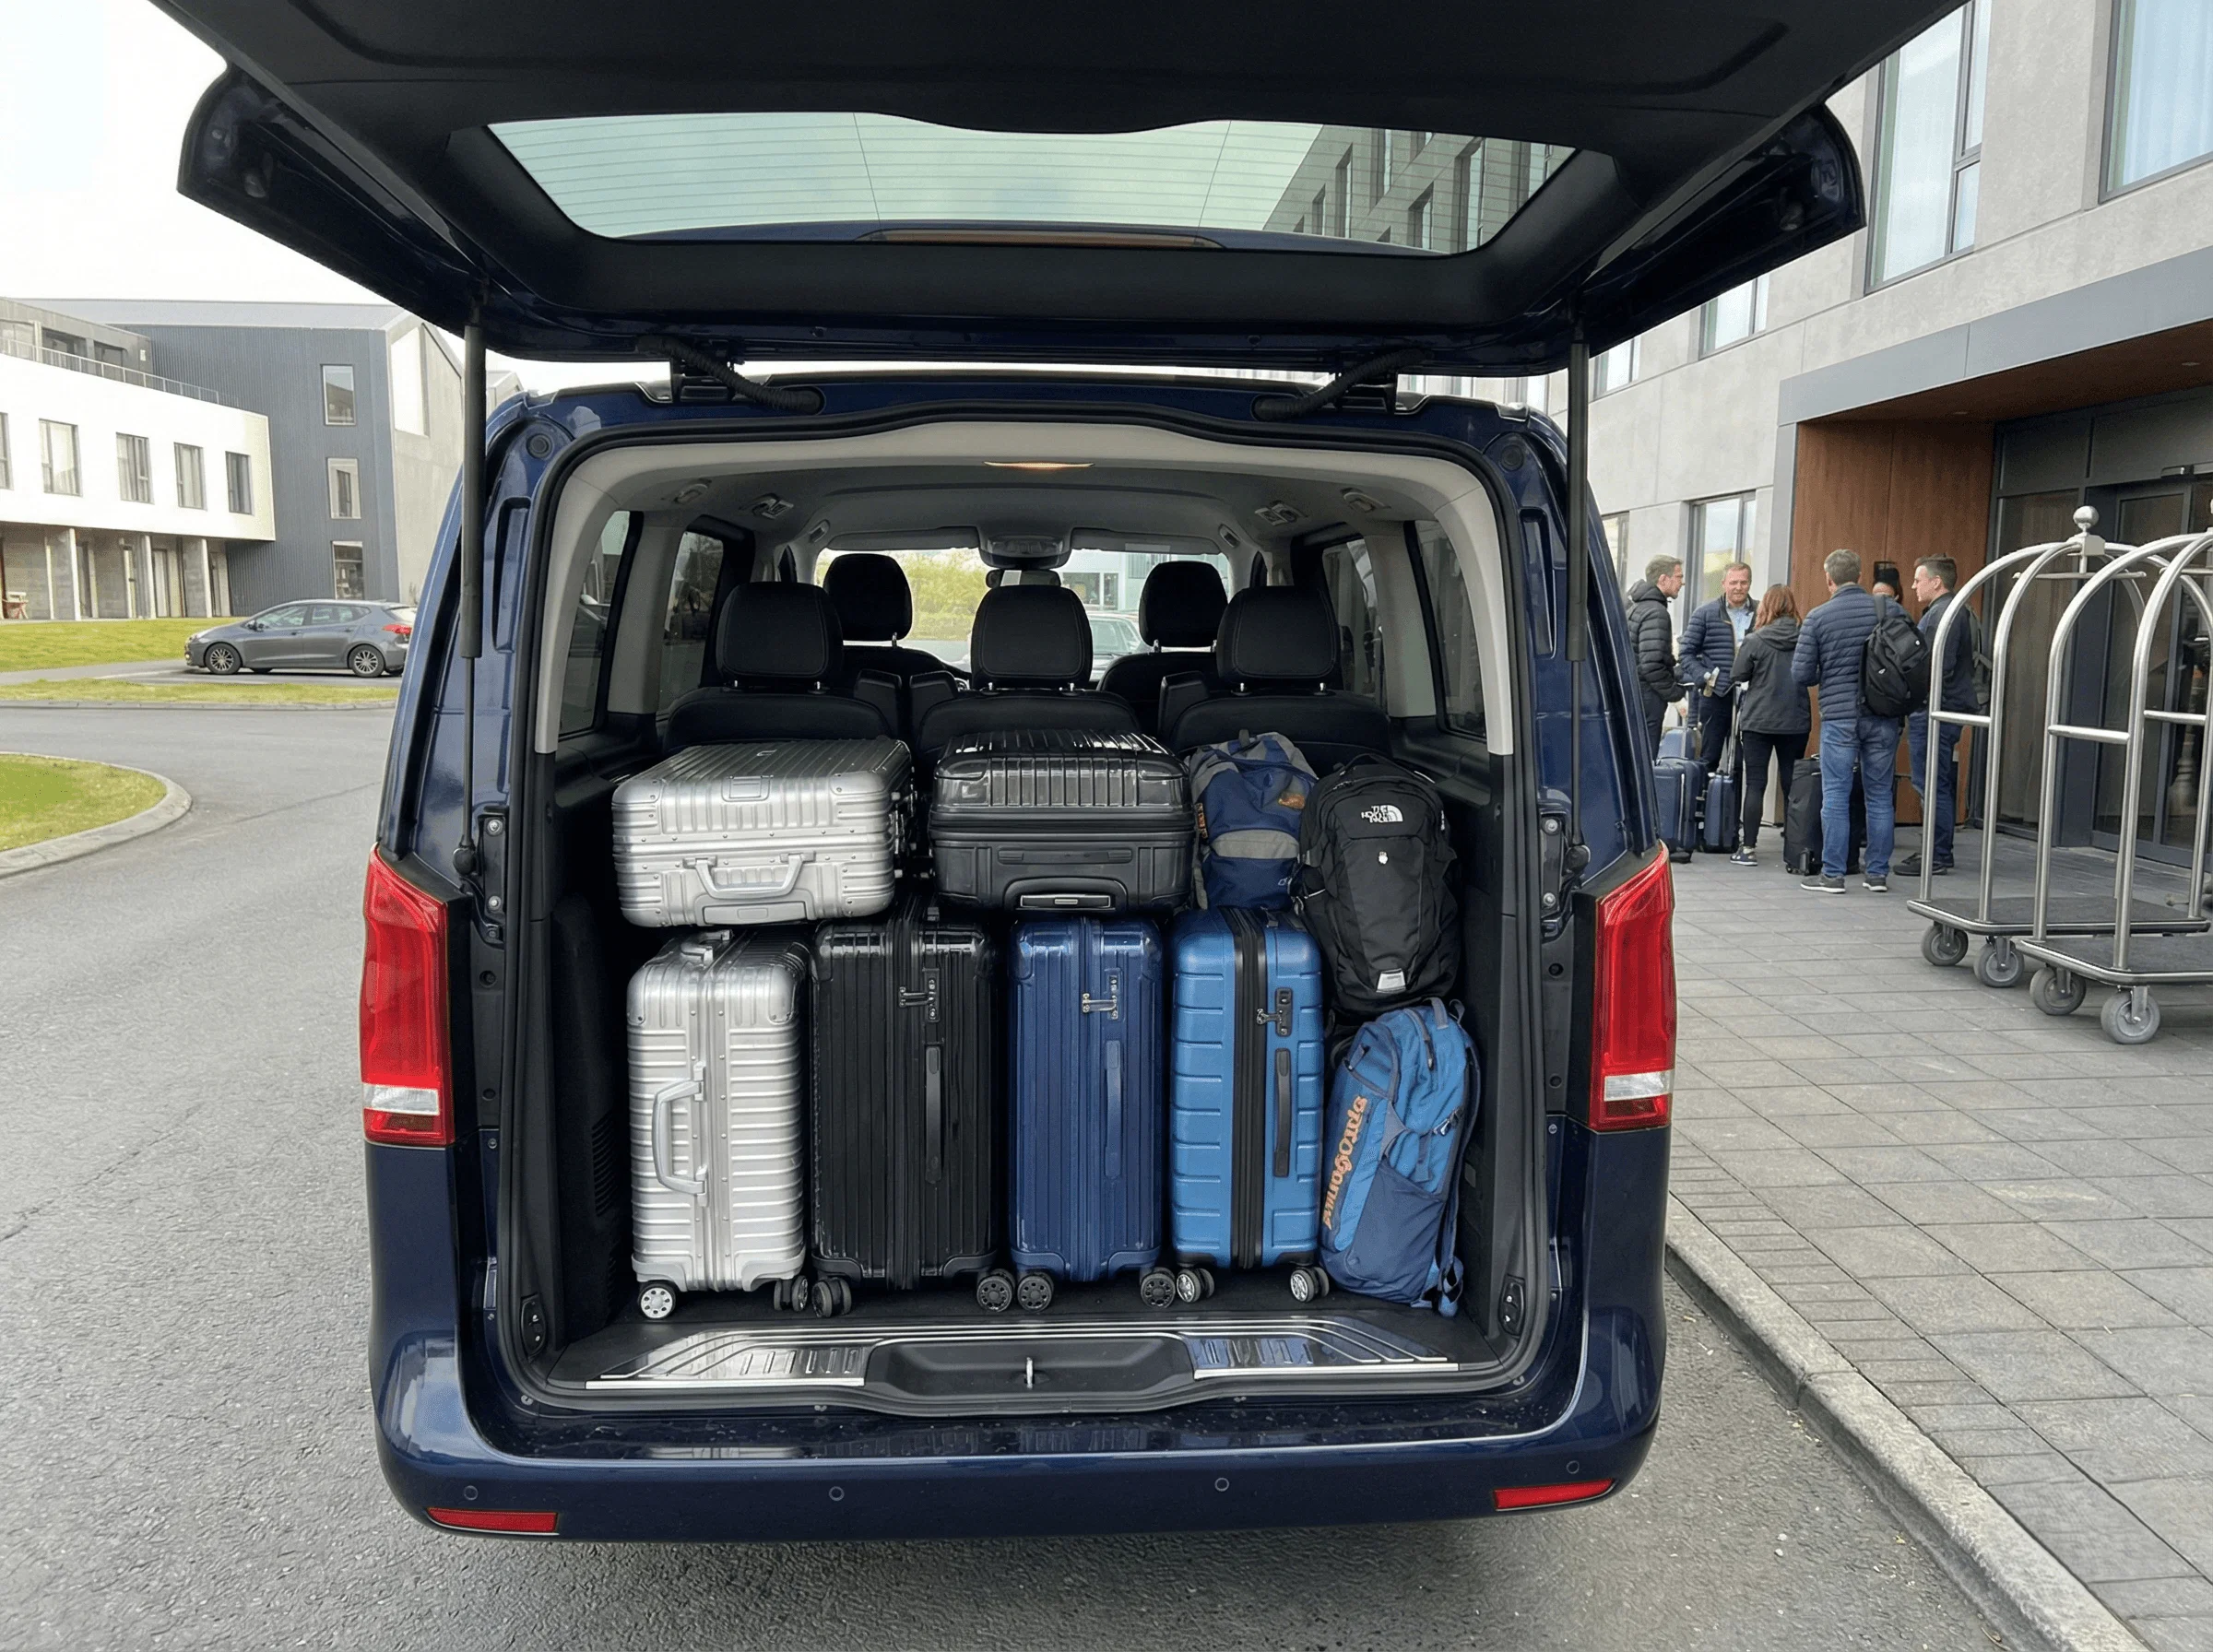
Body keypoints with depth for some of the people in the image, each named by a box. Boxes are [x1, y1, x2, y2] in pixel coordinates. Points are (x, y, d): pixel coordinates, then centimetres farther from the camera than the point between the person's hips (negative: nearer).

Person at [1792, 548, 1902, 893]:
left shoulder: (1817, 618, -6)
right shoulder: (1889, 609, 1)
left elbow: (1800, 674, -6)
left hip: (1839, 716, -3)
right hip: (1884, 717, 3)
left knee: (1836, 796, 2)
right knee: (1881, 795, 10)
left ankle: (1832, 874, 3)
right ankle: (1878, 873, 15)